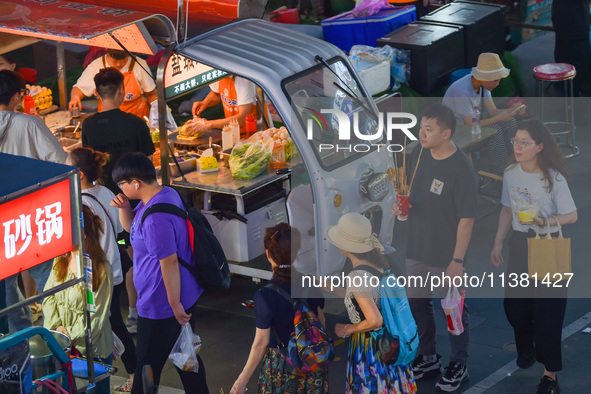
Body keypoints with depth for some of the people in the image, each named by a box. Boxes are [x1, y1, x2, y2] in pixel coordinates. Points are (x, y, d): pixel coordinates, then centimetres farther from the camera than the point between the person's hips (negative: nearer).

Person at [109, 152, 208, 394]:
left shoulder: (155, 218, -30)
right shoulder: (167, 194, 2)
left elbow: (169, 263, -27)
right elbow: (131, 227, 17)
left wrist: (175, 304, -19)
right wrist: (124, 207, -4)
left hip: (161, 305, -10)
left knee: (148, 365, 8)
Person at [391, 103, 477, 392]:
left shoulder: (462, 169, -23)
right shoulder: (419, 155, -2)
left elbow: (467, 218, -20)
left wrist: (457, 260, -20)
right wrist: (400, 204, -6)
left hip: (446, 257, -7)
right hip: (417, 250, 7)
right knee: (417, 304, 20)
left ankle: (458, 366, 27)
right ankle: (428, 358, 40)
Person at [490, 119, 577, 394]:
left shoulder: (554, 178, -17)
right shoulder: (511, 173, -3)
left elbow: (571, 216, -12)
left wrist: (543, 221, -28)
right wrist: (498, 243, 12)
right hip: (519, 243, 5)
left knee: (547, 309, -3)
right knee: (514, 304, 12)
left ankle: (550, 371, 5)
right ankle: (526, 347, 42)